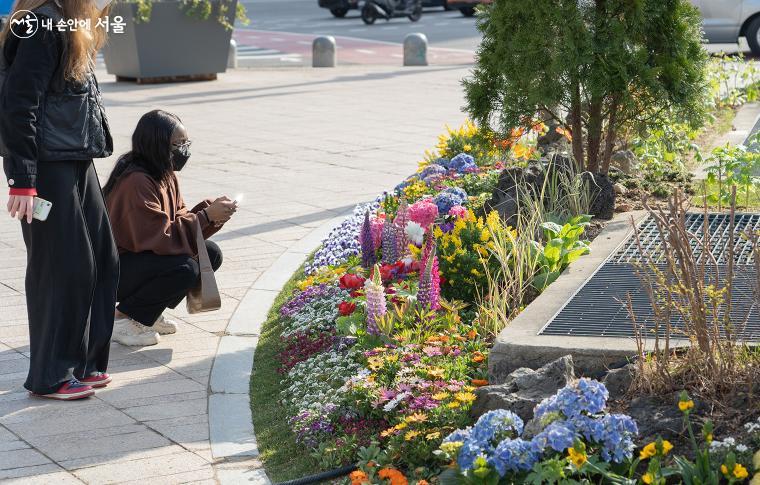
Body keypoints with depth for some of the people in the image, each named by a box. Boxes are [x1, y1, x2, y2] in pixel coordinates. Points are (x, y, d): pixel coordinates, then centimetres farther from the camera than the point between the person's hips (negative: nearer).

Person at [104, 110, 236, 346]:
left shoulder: (166, 175, 5)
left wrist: (211, 208, -13)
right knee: (185, 268, -29)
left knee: (211, 254, -1)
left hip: (141, 255, 10)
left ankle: (149, 313, 8)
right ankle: (122, 318, -10)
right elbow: (157, 236, -28)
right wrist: (206, 216, -26)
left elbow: (178, 220, 4)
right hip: (115, 270, -10)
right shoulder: (136, 181, -25)